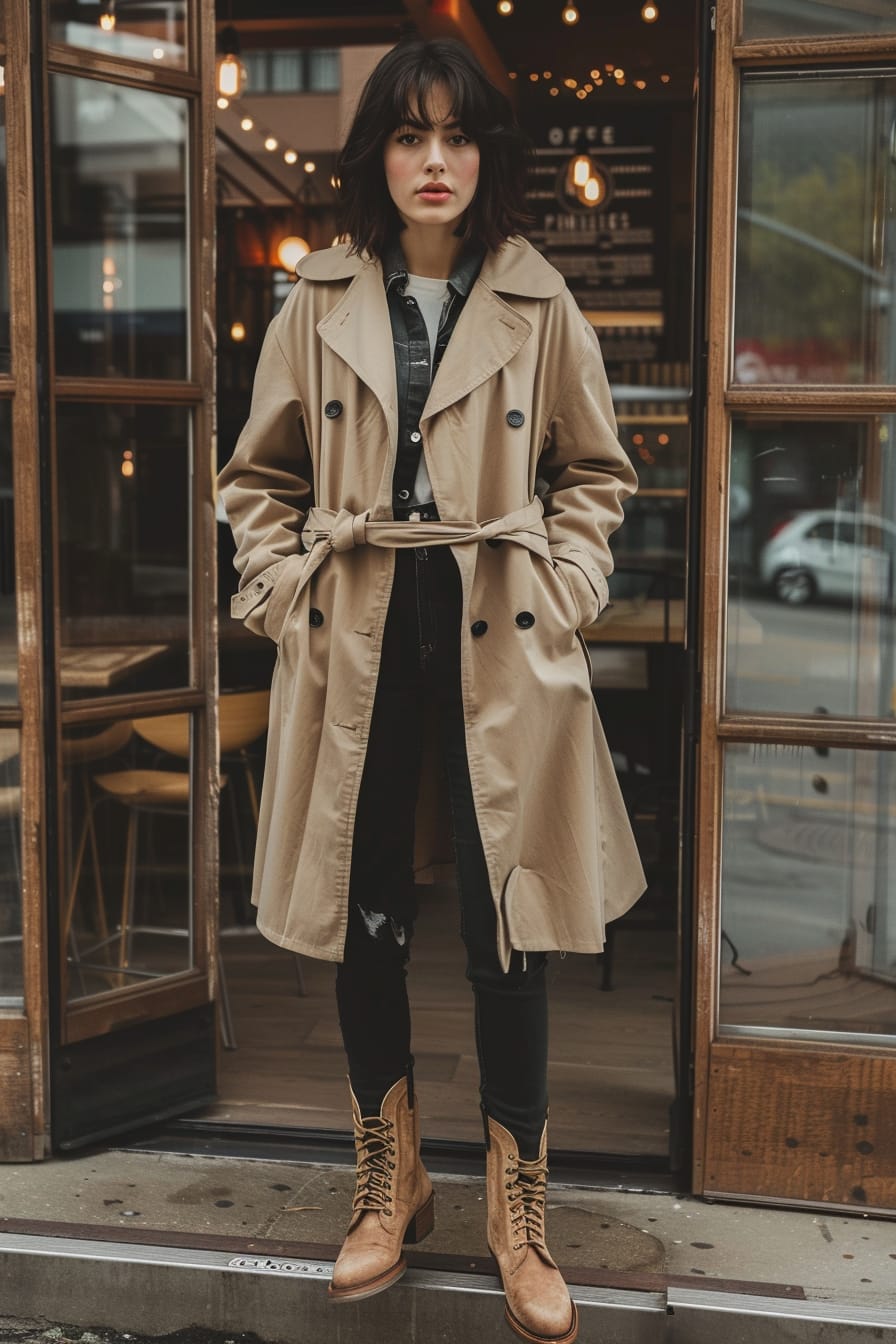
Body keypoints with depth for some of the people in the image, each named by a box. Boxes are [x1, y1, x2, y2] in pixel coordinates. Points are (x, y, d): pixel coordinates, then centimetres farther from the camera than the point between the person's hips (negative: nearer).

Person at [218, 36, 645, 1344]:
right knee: (364, 913, 9)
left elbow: (596, 474, 9)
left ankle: (518, 1205, 20)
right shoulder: (319, 303, 5)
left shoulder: (539, 307, 2)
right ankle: (390, 1177, 30)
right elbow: (260, 475, 11)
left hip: (498, 647, -1)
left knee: (510, 921, 1)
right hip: (357, 645, 2)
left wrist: (560, 595, -2)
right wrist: (284, 594, -1)